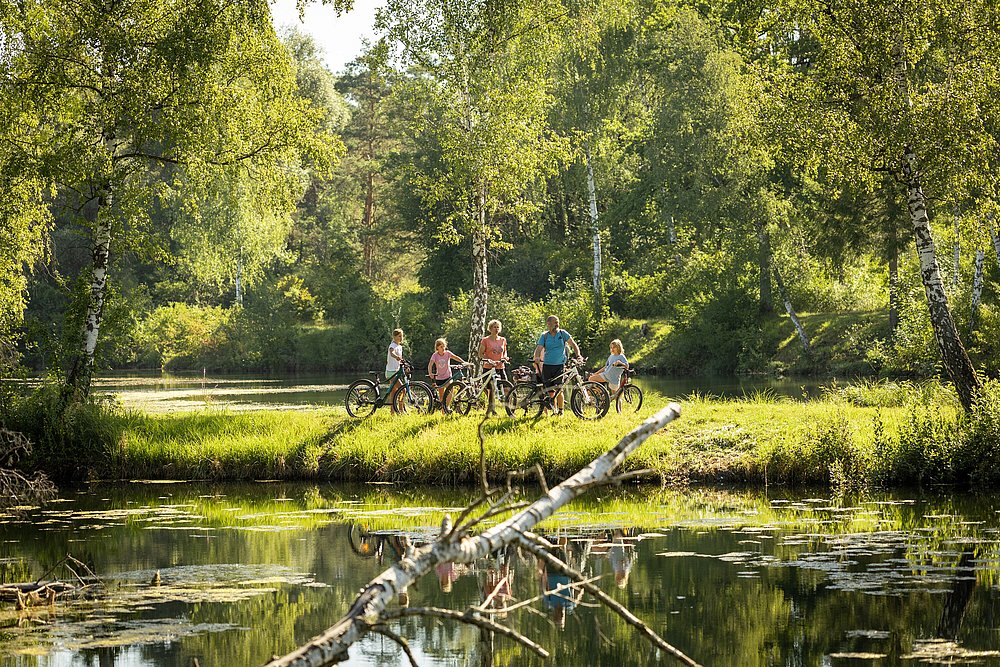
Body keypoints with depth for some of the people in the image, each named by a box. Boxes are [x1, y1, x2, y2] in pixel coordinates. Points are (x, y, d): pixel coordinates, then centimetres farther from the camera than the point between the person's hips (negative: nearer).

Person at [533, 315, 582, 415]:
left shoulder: (562, 333, 2)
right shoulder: (544, 336, 4)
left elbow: (573, 345, 3)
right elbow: (539, 349, -6)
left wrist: (578, 356, -13)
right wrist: (536, 358, -27)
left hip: (559, 365, -2)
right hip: (547, 365, 2)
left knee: (558, 389, -10)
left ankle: (561, 410, 2)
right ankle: (554, 410, 14)